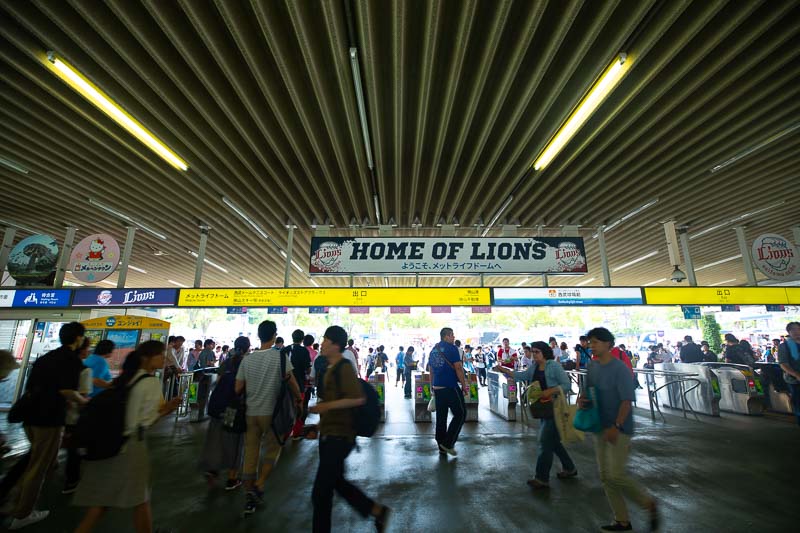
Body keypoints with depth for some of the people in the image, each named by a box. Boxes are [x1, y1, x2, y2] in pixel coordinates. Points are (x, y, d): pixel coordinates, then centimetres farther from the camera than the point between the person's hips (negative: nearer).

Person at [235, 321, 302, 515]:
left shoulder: (247, 359, 1)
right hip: (271, 412, -3)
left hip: (251, 412, 4)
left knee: (250, 452, 14)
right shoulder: (280, 356, -10)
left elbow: (238, 389, 3)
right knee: (273, 449, 17)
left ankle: (249, 496, 20)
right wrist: (299, 399, 7)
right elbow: (291, 381, -9)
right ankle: (259, 486, 7)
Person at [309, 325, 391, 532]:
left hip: (339, 437, -10)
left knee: (320, 493, 1)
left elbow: (358, 398, -30)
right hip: (330, 434, 10)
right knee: (338, 482, 21)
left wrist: (327, 406, -26)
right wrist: (321, 425, 22)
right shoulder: (331, 368, 10)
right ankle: (378, 511, 32)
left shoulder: (344, 368, -19)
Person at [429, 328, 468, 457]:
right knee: (460, 413, 5)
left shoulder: (433, 350, 13)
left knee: (441, 416, 12)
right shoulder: (451, 348, -8)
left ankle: (442, 446, 18)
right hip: (451, 387, -7)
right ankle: (448, 443, 2)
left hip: (437, 387, 7)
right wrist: (464, 385, -4)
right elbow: (458, 368, -12)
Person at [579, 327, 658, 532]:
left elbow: (627, 400, -18)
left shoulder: (620, 368, -16)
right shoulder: (592, 366, 3)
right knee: (605, 477, 11)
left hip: (618, 429, -7)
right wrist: (581, 399, -10)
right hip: (600, 428, 7)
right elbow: (587, 391, 12)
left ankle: (649, 503, 20)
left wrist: (616, 427, -23)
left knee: (616, 475, -8)